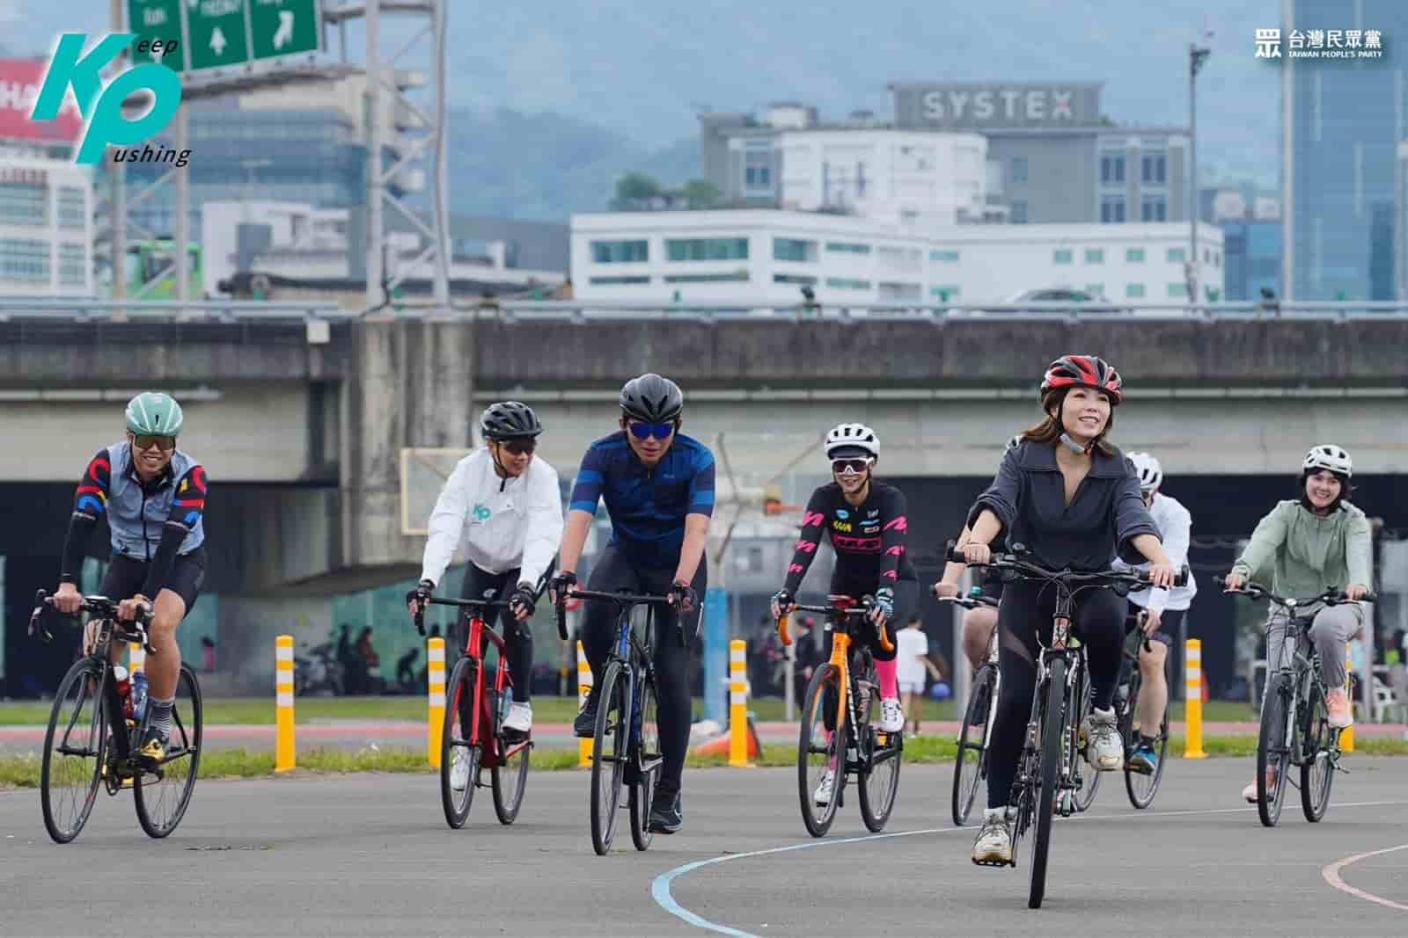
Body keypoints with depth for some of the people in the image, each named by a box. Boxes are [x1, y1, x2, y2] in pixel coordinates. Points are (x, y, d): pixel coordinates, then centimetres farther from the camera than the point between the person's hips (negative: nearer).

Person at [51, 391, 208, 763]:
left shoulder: (190, 475, -26)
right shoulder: (107, 464, -22)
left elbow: (172, 538, -36)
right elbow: (82, 523, -31)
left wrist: (145, 597, -48)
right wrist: (67, 583, -46)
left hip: (180, 562, -2)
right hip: (128, 561, 3)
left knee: (160, 626, -32)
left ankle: (159, 727, -15)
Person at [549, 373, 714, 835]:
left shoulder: (696, 459, -22)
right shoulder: (604, 454, -20)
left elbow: (697, 526, -33)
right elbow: (579, 515, -31)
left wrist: (682, 583, -48)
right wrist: (565, 573, -46)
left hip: (677, 567, -1)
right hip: (625, 556, 1)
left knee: (672, 673, -9)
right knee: (595, 622, -33)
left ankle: (668, 794, 2)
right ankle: (603, 693, 0)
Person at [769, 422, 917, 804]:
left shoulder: (890, 499, -24)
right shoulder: (825, 498, -17)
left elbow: (893, 549, -38)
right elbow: (806, 546, -29)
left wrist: (884, 594, -56)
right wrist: (786, 592, -45)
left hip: (896, 583, -3)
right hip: (848, 584, 3)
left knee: (878, 620, -38)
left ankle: (890, 703, -19)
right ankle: (834, 768, 3)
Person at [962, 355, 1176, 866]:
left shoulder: (1116, 470, -3)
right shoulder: (1025, 459, -5)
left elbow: (1133, 518, -20)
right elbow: (997, 501, -23)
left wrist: (1159, 558, -42)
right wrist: (977, 539, -46)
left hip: (1091, 586, 0)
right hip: (1027, 588, 0)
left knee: (1106, 621, -37)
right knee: (1015, 700, -16)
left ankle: (1101, 714, -10)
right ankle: (997, 818, -4)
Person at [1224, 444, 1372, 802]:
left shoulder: (1352, 520, -2)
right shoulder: (1287, 513, 0)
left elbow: (1359, 551, -23)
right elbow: (1264, 540, -21)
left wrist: (1359, 582, -47)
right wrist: (1242, 569, -43)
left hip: (1336, 605, -1)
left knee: (1326, 625, -39)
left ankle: (1337, 692, -12)